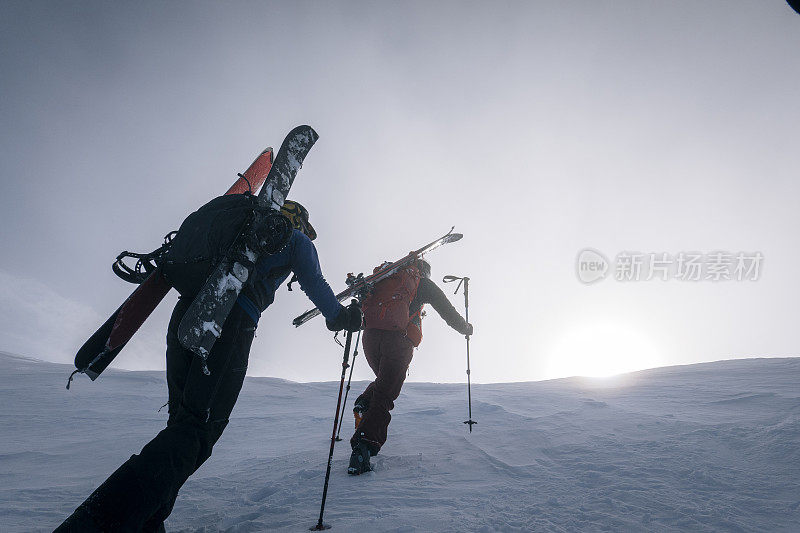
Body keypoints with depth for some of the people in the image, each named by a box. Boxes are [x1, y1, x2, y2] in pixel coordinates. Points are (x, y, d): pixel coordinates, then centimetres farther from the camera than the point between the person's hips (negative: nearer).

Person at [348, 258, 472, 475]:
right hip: (397, 339, -4)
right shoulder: (423, 283, 15)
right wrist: (466, 328, 33)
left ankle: (364, 403, 1)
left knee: (383, 380, 29)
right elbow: (448, 311, 19)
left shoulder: (385, 275, 27)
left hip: (370, 335, 5)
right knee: (385, 394, -3)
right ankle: (364, 444, -19)